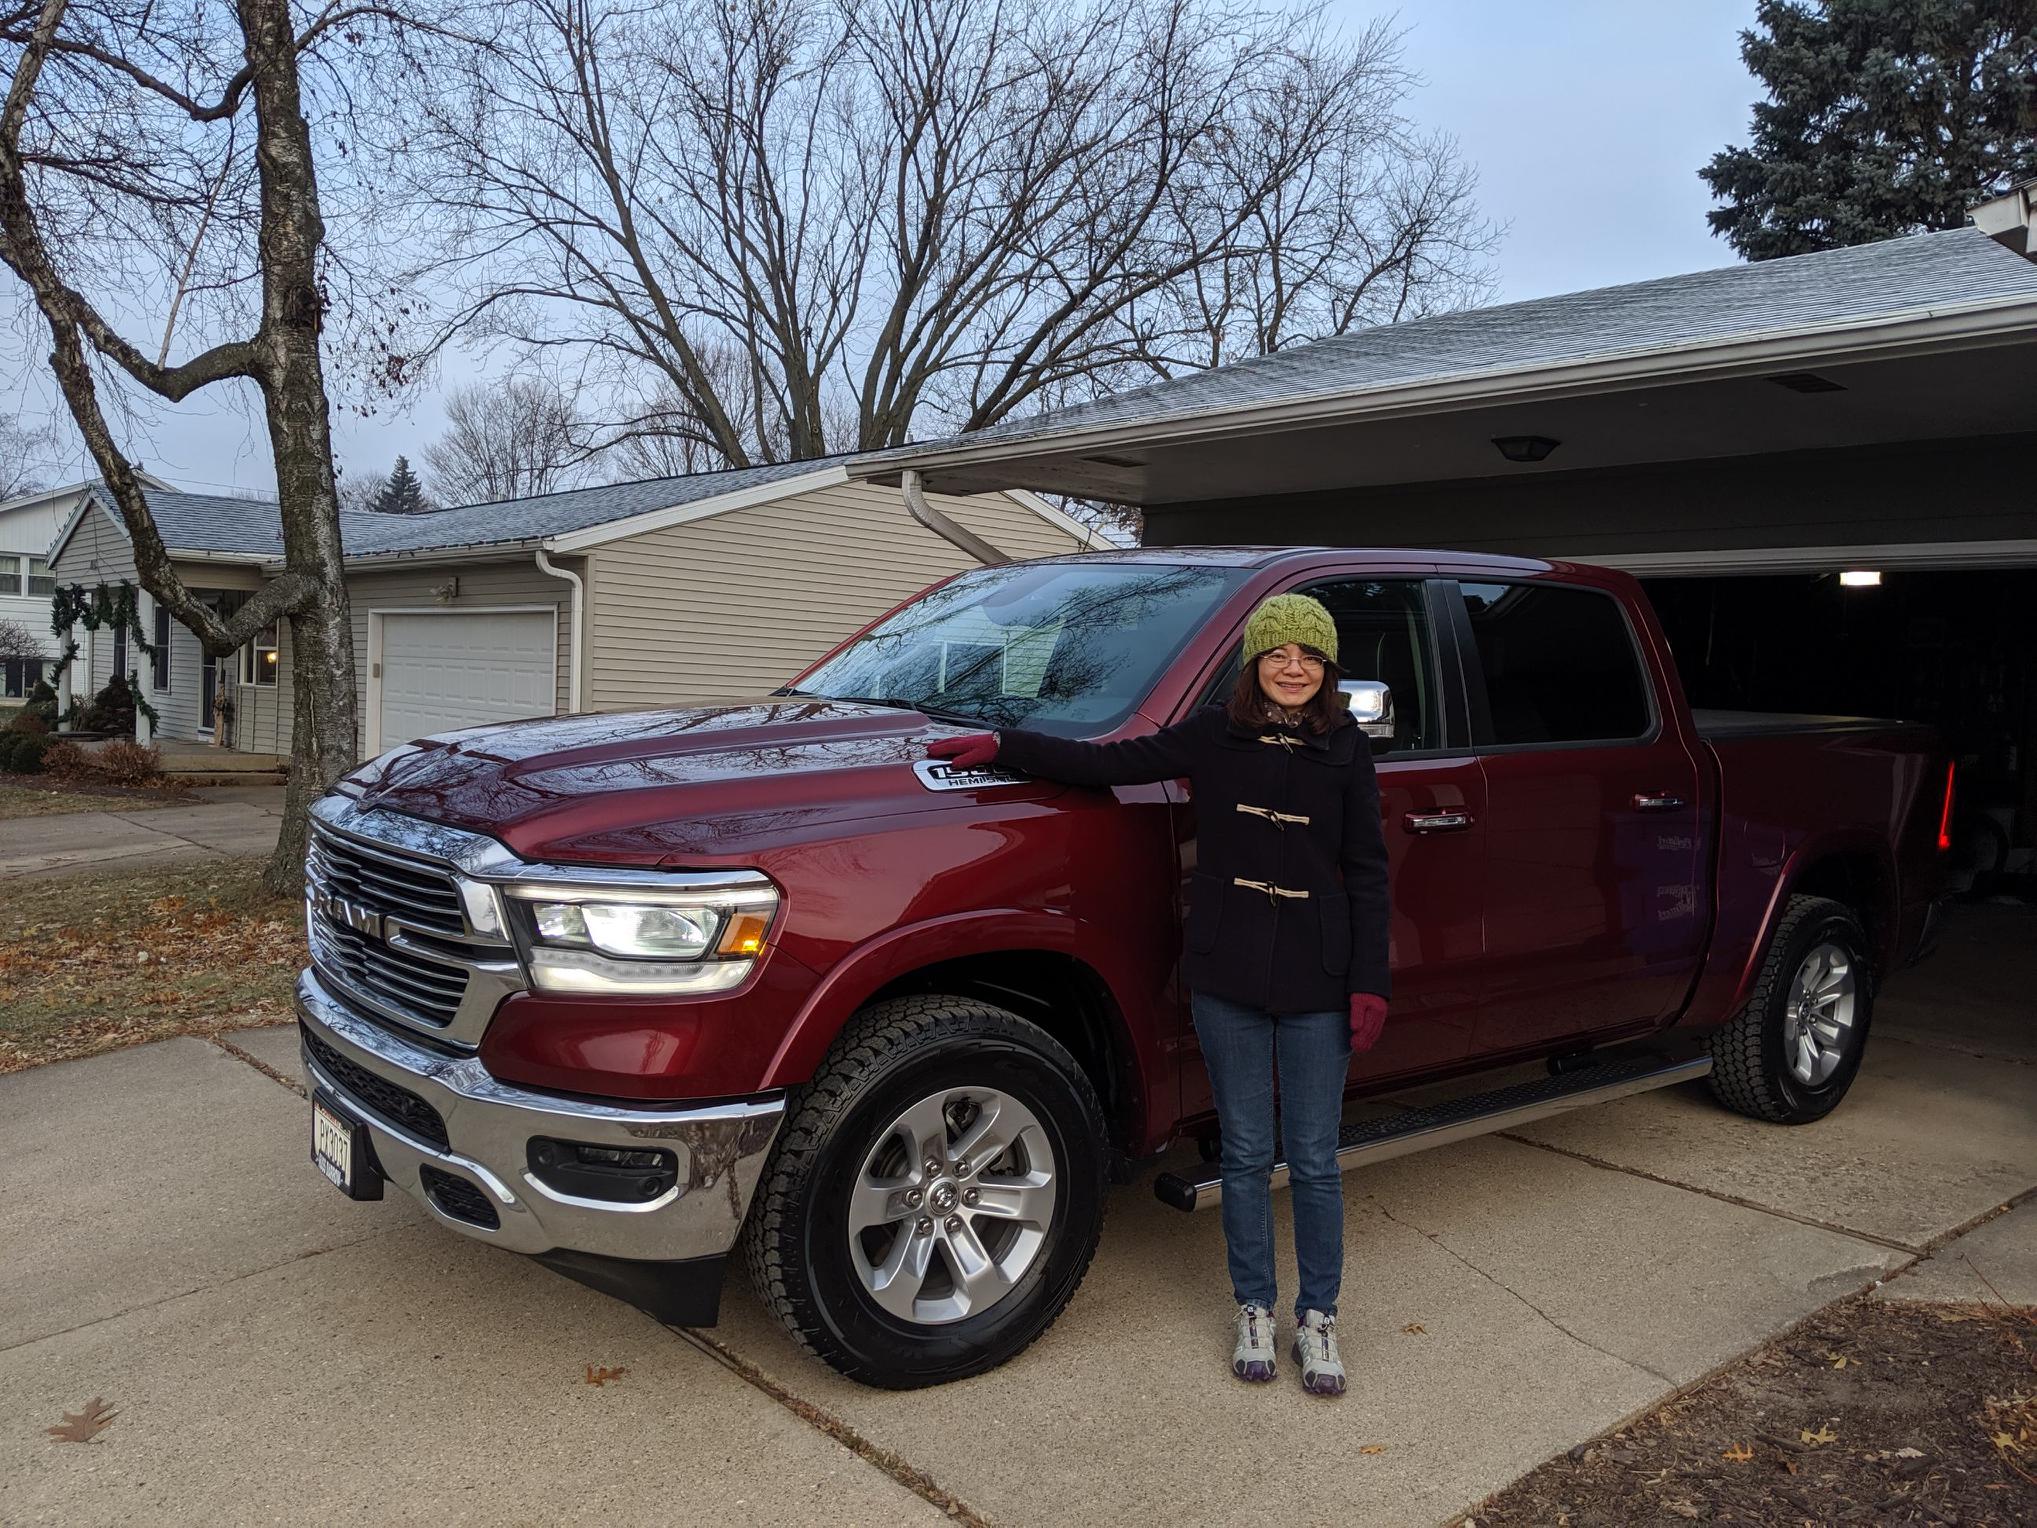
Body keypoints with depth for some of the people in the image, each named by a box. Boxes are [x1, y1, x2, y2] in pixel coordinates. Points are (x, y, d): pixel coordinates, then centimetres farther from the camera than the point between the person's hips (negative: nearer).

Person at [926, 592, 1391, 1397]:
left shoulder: (1346, 751, 1)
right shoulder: (1214, 735, 2)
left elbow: (1367, 874, 2)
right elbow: (1107, 762, 1)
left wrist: (1369, 982, -2)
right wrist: (1001, 746, -3)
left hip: (1317, 984, 0)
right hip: (1227, 977, 1)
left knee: (1314, 1162, 6)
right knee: (1246, 1155, 11)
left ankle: (1318, 1320, 25)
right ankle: (1254, 1312, 28)